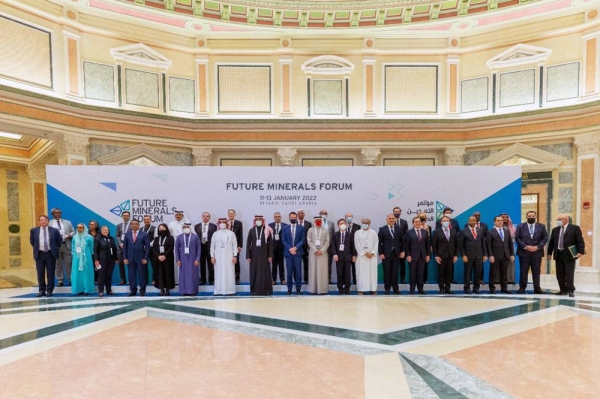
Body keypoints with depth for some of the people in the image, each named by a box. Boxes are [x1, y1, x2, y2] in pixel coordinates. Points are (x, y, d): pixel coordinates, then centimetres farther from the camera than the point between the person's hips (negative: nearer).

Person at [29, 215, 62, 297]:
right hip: (39, 254, 1)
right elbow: (31, 241, 17)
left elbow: (59, 241, 9)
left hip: (50, 254, -1)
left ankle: (49, 290, 11)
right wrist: (36, 248, 12)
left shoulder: (54, 230, -1)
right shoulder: (34, 230, 3)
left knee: (50, 273, 3)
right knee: (40, 274, 7)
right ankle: (41, 290, 18)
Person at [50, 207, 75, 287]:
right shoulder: (49, 223, 6)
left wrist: (70, 235, -9)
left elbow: (73, 232, 12)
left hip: (66, 245, 1)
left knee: (68, 263, 3)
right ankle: (60, 280, 15)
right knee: (57, 264, 6)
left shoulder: (67, 222, 12)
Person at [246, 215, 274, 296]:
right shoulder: (251, 230, 4)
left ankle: (266, 291, 10)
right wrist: (248, 256, -2)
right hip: (254, 255, 1)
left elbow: (270, 243, -1)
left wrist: (270, 255, -6)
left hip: (264, 255, -1)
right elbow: (248, 243, 4)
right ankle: (254, 291, 13)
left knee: (265, 273, 2)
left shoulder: (267, 230, -1)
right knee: (254, 273, 5)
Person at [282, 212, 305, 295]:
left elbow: (303, 240, 0)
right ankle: (289, 289, 11)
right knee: (289, 272, 3)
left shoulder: (301, 227, 6)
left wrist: (295, 248, -12)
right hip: (288, 252, 1)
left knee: (298, 271, 2)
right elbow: (283, 240, 2)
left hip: (298, 252, 0)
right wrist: (290, 249, -11)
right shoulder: (285, 228, 8)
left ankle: (298, 289, 10)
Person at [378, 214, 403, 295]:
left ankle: (395, 288, 16)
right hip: (386, 254, -1)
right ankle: (387, 288, 14)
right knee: (387, 272, 4)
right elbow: (380, 242, -1)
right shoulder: (382, 229, 1)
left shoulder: (399, 229, 7)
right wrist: (381, 253, -7)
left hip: (396, 254, 1)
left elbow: (402, 241, 7)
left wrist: (402, 251, -1)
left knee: (395, 272, 5)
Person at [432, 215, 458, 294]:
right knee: (441, 273, 3)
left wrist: (456, 255, 2)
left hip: (451, 256, 3)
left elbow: (456, 244, 10)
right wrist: (436, 256, -8)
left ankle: (448, 288, 15)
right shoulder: (436, 231, 0)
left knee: (449, 273, 6)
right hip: (441, 256, -3)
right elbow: (434, 245, -2)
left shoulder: (454, 232, 10)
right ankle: (441, 288, 11)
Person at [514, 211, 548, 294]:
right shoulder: (520, 226, 5)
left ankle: (537, 288, 14)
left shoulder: (541, 226, 9)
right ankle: (522, 287, 9)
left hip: (537, 252, 1)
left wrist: (537, 247, -10)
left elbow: (545, 238, 3)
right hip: (524, 252, -1)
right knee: (523, 271, 2)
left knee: (536, 271, 5)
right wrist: (525, 246, -13)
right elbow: (517, 238, -1)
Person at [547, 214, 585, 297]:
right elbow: (551, 242, 15)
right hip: (558, 254, 5)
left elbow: (580, 241, -6)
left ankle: (571, 291, 7)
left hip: (569, 254, -5)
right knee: (560, 274, 8)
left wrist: (581, 251, -16)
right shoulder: (555, 230, 13)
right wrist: (549, 253, 12)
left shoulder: (575, 228, -1)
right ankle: (563, 290, 17)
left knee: (569, 274, -2)